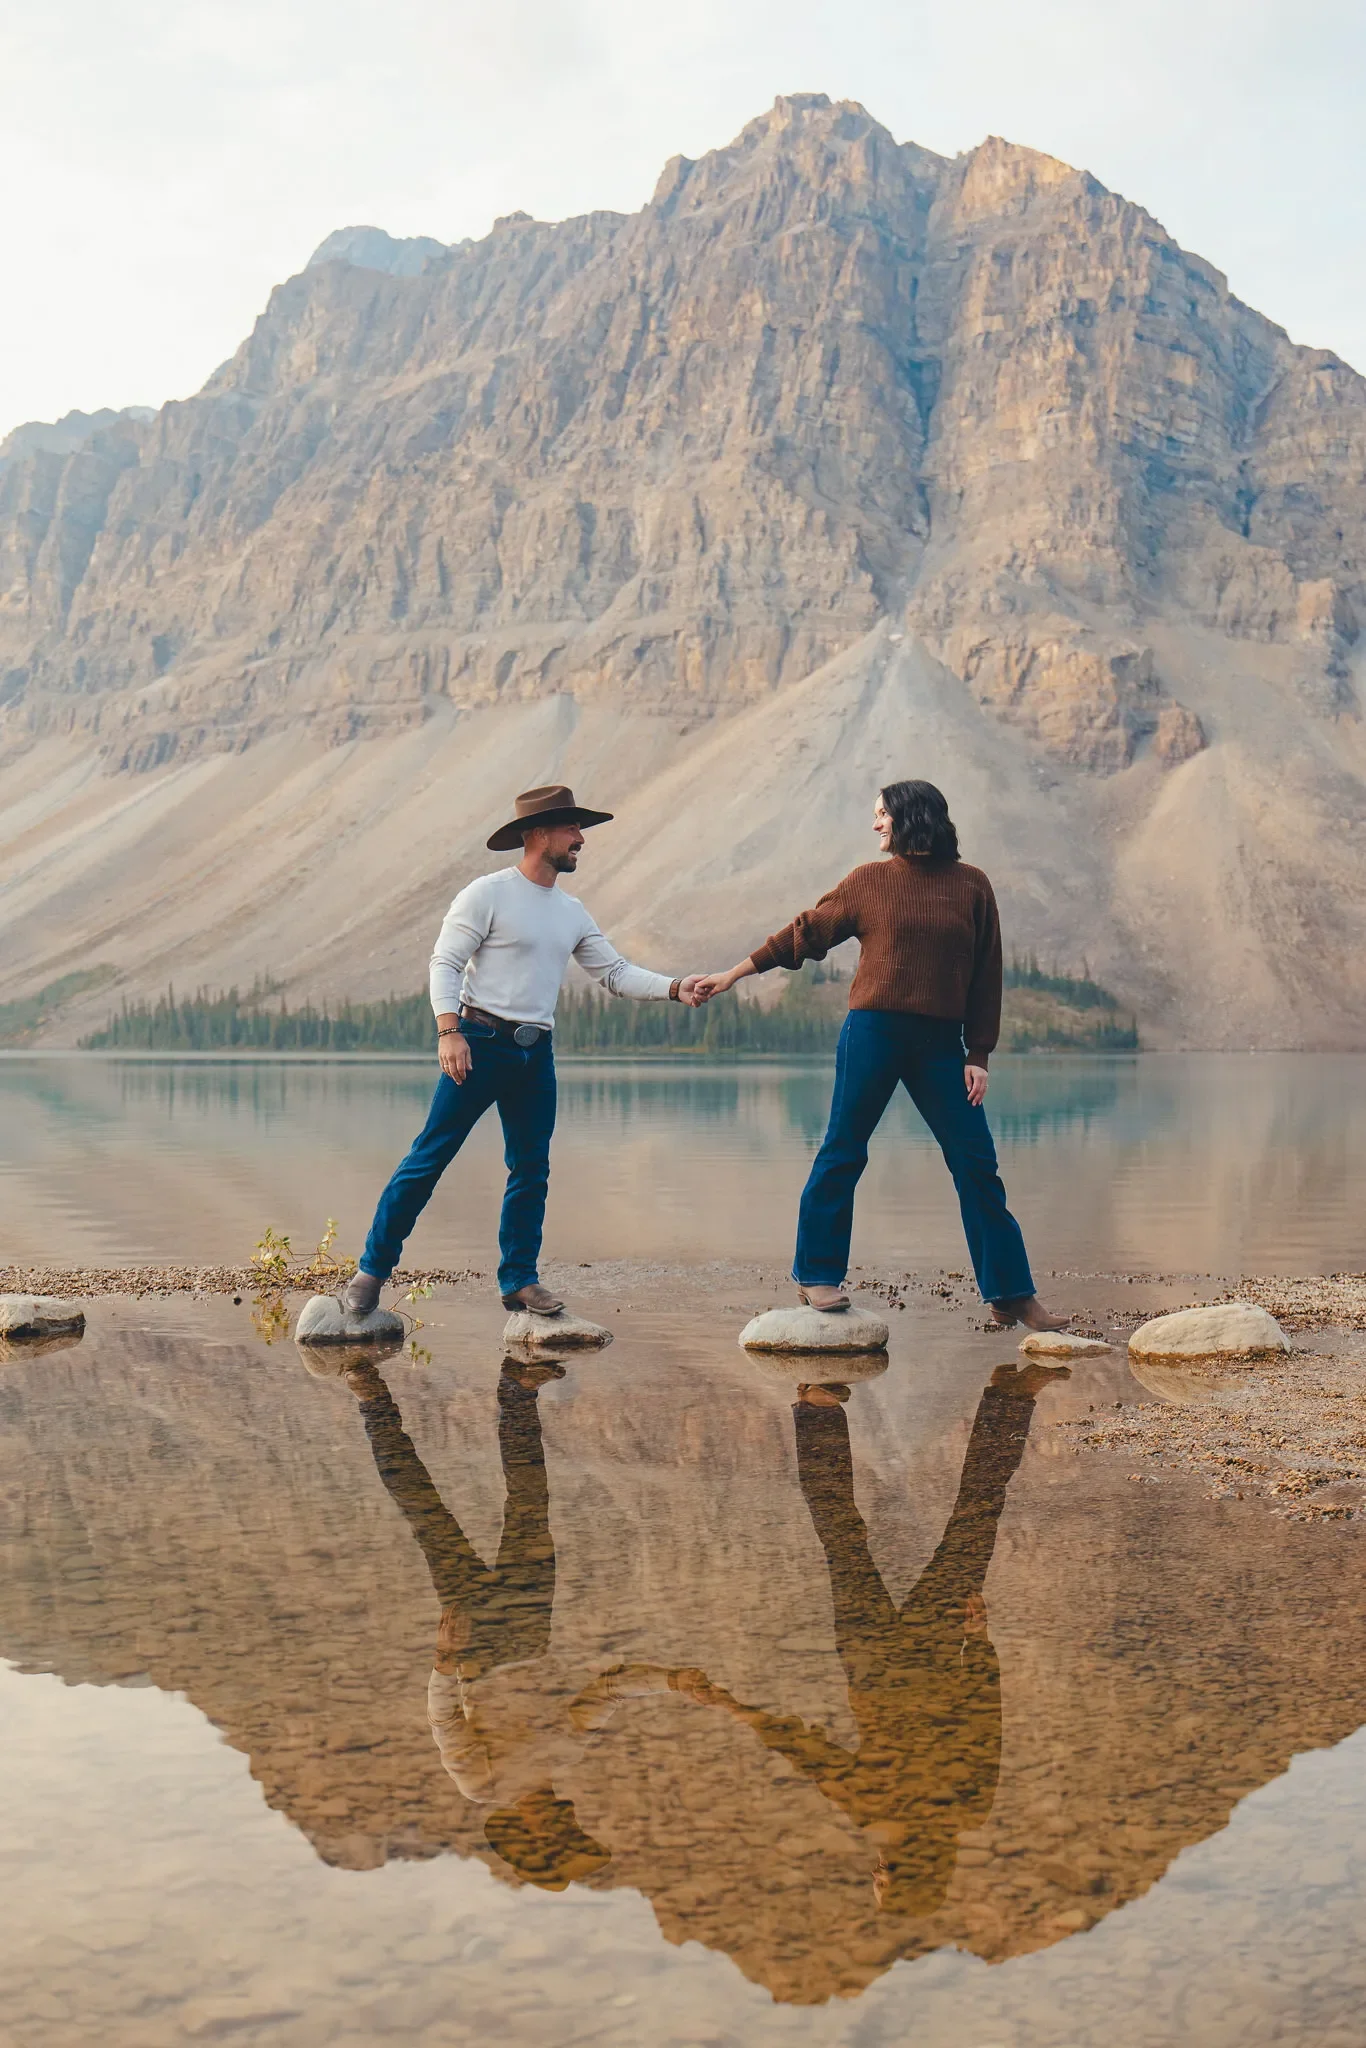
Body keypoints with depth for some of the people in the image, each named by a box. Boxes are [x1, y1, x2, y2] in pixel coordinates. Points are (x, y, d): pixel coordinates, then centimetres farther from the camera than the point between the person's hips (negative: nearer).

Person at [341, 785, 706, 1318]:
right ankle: (372, 1270, 1)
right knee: (430, 1156, -6)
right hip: (481, 1044, -6)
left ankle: (519, 1279, 16)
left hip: (536, 1054, 7)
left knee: (532, 1169, 7)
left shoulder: (572, 913, 14)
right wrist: (449, 1031, -20)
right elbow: (445, 962, -9)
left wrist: (673, 988, -1)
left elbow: (616, 973, 14)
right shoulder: (488, 894, -6)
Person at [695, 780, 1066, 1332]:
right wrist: (732, 974, 9)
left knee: (976, 1163, 0)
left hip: (940, 1041, 1)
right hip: (873, 1032, -1)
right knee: (843, 1152, 1)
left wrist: (978, 1055, 2)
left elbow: (986, 976, 7)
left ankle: (1010, 1295, 6)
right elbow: (804, 933, 10)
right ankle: (816, 1274, 15)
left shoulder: (972, 885, 6)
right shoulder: (869, 881, 5)